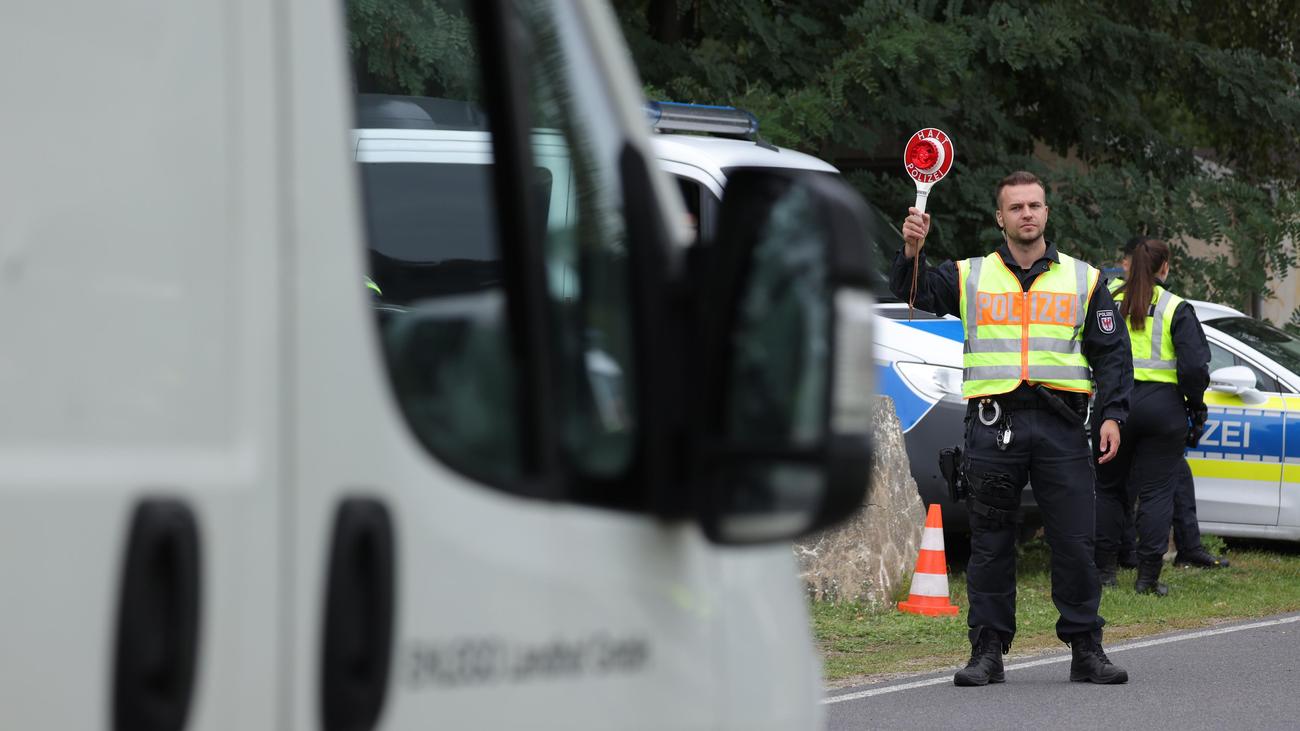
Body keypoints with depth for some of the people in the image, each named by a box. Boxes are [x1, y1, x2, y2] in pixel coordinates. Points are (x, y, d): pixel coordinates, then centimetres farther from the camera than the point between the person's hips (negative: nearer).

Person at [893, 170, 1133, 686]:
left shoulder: (1083, 279, 13)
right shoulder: (970, 276, 13)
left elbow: (1111, 352, 12)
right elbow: (913, 293, 3)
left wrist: (1112, 414, 1)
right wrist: (911, 252, -16)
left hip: (1060, 425, 0)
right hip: (993, 425, 0)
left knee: (1074, 542, -2)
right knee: (990, 544, 2)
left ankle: (1086, 650, 6)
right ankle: (988, 652, 7)